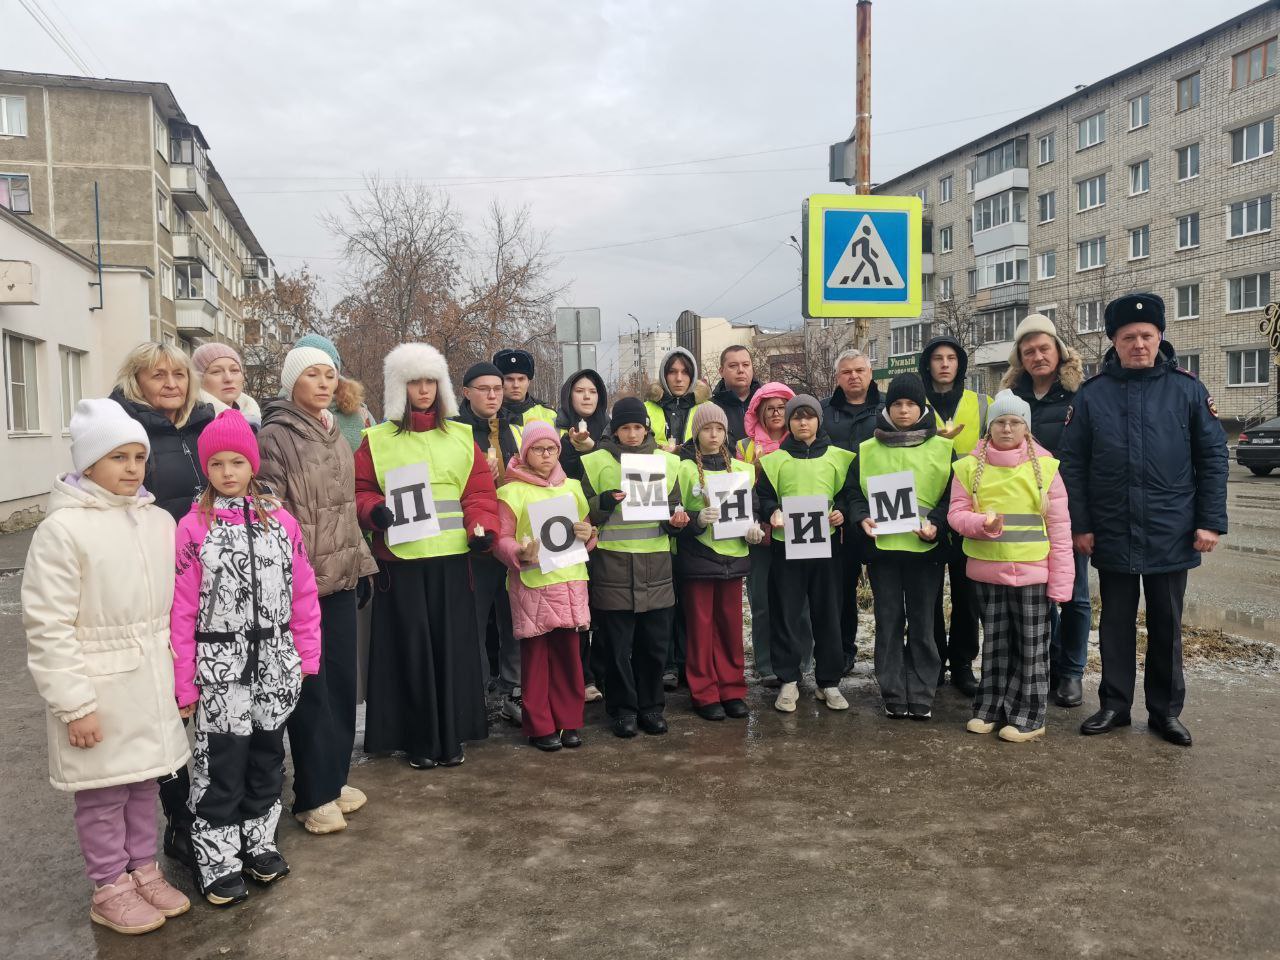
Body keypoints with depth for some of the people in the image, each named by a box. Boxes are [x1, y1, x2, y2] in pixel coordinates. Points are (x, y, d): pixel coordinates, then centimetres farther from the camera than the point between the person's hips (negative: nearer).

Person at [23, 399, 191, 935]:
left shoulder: (159, 522, 3)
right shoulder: (63, 529, -14)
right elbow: (48, 628, -15)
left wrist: (181, 679, 10)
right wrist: (74, 703, -16)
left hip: (153, 686, 5)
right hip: (98, 690, -5)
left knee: (144, 782, 17)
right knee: (103, 793, 9)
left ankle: (143, 871, 35)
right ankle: (110, 889, 26)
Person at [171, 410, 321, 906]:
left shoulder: (281, 521, 2)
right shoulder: (193, 527, -8)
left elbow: (303, 594, 6)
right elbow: (181, 611, -8)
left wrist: (305, 657, 5)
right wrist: (183, 682, -9)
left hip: (273, 663, 4)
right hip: (220, 666, -4)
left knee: (267, 755, 16)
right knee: (220, 764, 4)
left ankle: (259, 841, 33)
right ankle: (216, 860, 19)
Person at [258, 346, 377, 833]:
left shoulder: (335, 436, 13)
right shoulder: (275, 436, -10)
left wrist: (358, 559, 17)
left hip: (340, 576, 7)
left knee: (341, 681, 13)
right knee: (309, 688, 0)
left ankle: (334, 778, 27)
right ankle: (313, 796, 12)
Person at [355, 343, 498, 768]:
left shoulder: (461, 437, 11)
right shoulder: (376, 440, 5)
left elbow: (479, 490, 6)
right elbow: (360, 491, 2)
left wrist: (482, 527, -9)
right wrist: (375, 511, -18)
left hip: (451, 558, 2)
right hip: (400, 561, -2)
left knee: (453, 647, 5)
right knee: (411, 648, 2)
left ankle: (452, 736, 18)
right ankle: (417, 740, 14)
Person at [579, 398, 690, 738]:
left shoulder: (666, 462, 9)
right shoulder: (597, 462, 2)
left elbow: (674, 509, 15)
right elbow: (584, 514, 1)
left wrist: (676, 520, -7)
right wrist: (606, 501, -18)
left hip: (656, 567, 2)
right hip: (613, 566, -2)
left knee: (654, 642, 8)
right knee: (618, 644, 3)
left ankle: (651, 706, 23)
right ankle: (623, 708, 17)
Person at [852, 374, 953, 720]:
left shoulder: (941, 448, 5)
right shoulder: (868, 449, 8)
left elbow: (951, 495, 2)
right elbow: (855, 492, 8)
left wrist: (935, 524, -14)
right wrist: (862, 518, -12)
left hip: (925, 547, -1)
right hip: (881, 546, 1)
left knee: (922, 622, 5)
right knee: (889, 621, 5)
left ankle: (921, 696, 14)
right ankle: (893, 694, 14)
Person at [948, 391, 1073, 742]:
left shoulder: (1044, 466, -2)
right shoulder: (970, 466, 1)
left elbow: (1059, 526, -2)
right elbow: (956, 514, 1)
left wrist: (1061, 580, -5)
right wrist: (984, 524, -21)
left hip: (1033, 572, -1)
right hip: (987, 571, 1)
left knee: (1032, 647, 6)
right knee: (995, 644, 13)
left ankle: (1028, 717, 17)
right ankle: (991, 708, 25)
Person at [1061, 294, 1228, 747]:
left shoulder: (1187, 390, 0)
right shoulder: (1091, 394, 0)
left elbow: (1213, 457, 0)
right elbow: (1073, 464, 0)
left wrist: (1210, 521, -5)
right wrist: (1079, 524, -4)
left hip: (1171, 535, 0)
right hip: (1112, 535, 1)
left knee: (1166, 625, 11)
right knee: (1116, 623, 12)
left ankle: (1165, 710, 24)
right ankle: (1115, 705, 24)